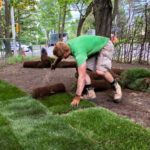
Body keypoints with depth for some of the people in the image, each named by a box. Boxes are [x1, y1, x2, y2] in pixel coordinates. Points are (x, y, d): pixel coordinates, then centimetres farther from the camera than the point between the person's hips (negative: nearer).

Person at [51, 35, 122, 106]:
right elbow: (60, 55, 14)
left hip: (105, 45, -8)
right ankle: (91, 93, 0)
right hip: (95, 49, 8)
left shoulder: (78, 52, -39)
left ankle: (116, 87, -2)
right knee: (82, 69, -7)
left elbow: (82, 76, -44)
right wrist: (54, 64, 32)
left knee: (100, 71, -27)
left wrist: (77, 97, -41)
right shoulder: (66, 46, -13)